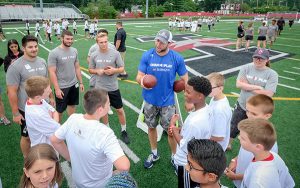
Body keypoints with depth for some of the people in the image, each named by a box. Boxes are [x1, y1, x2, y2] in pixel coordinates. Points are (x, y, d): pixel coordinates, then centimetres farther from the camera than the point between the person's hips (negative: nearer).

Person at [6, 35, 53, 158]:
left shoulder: (42, 62, 0)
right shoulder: (15, 66, -17)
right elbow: (12, 92, -15)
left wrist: (51, 97, 15)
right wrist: (15, 113, -14)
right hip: (26, 110, -5)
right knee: (27, 136, 14)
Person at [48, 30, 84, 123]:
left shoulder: (74, 51, 1)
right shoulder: (54, 53, -16)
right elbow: (52, 72, -16)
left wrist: (81, 82, 10)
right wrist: (57, 89, -19)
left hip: (74, 85, 6)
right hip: (61, 87, -5)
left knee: (72, 105, 19)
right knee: (59, 110, 8)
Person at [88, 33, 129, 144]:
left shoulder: (115, 53, -9)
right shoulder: (94, 55, -3)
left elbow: (122, 68, -3)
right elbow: (90, 70, 7)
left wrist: (114, 70, -23)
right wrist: (97, 71, -14)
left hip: (113, 88, -2)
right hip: (100, 88, 2)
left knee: (120, 110, 6)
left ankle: (123, 131, 25)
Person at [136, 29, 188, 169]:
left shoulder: (177, 58, -11)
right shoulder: (147, 55, -9)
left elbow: (185, 79, -4)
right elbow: (139, 76, -6)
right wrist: (141, 80, -30)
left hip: (167, 101, -2)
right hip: (150, 100, 2)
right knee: (151, 127, 17)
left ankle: (174, 157, 31)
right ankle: (154, 154, 41)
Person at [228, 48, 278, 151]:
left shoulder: (272, 74, -13)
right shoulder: (246, 68, -6)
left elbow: (268, 94, -22)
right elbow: (239, 84, -18)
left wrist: (247, 86, -18)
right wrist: (257, 87, -23)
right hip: (241, 106, 2)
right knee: (234, 127, 19)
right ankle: (228, 144, 45)